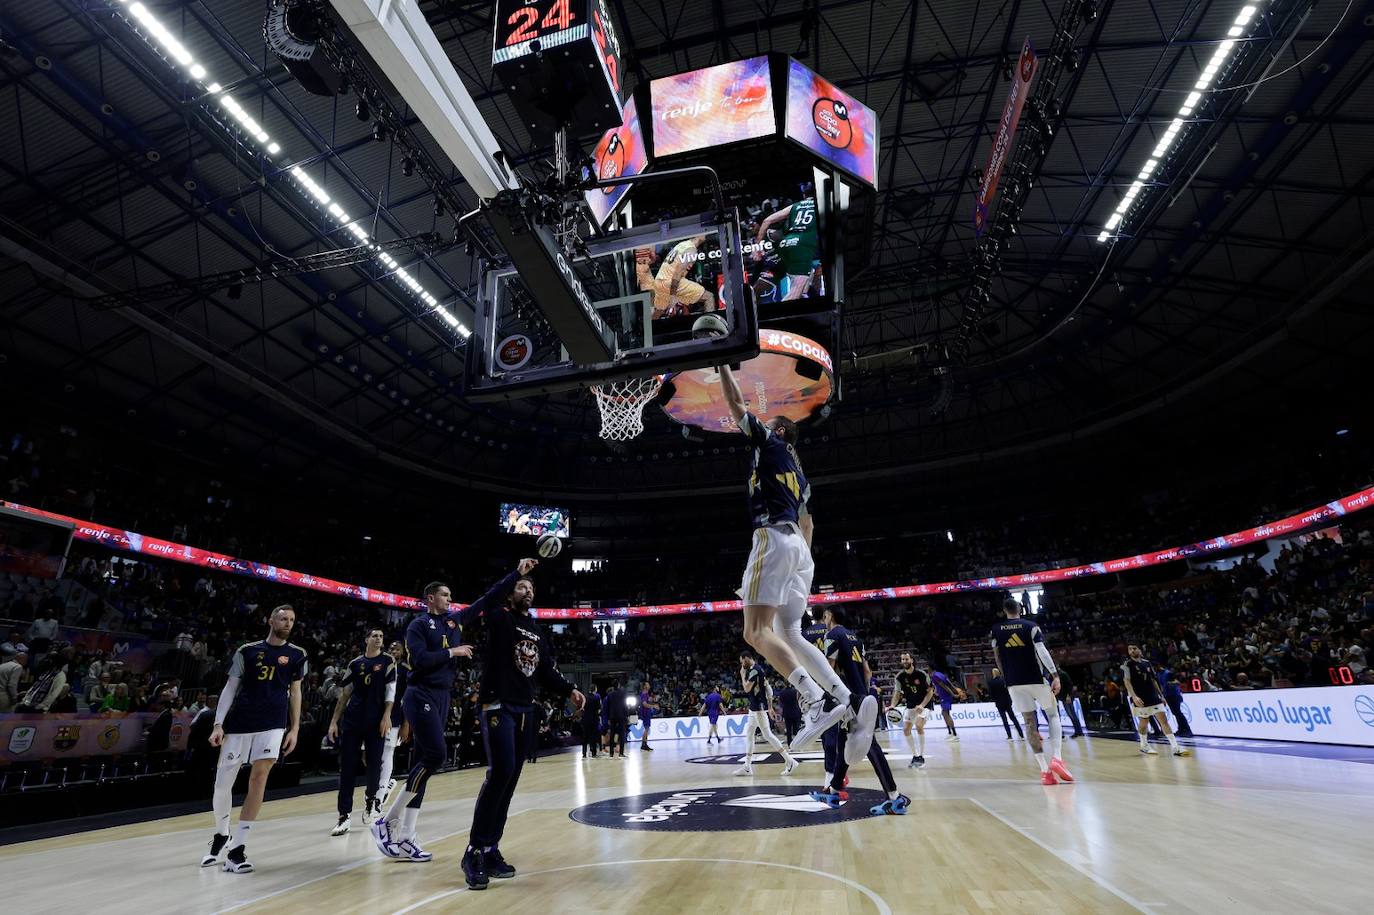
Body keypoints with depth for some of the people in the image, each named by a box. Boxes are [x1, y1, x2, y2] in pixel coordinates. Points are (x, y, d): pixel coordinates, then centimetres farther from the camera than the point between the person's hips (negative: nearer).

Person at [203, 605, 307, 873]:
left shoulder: (297, 654, 7)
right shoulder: (248, 650, 4)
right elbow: (230, 688, 5)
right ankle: (221, 834, 34)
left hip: (273, 724, 0)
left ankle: (237, 849, -3)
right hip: (239, 722, 1)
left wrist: (294, 728, 6)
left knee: (259, 776, -14)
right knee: (222, 783, 5)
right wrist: (218, 724, -4)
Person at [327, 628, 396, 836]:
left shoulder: (388, 662, 2)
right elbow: (344, 694, 11)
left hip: (376, 721, -2)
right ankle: (345, 815, 6)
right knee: (347, 767, 0)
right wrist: (334, 721, 6)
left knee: (374, 763, 4)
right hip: (352, 719, 2)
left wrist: (386, 716, -13)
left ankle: (371, 798, 31)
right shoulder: (355, 663, 9)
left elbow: (390, 691, -3)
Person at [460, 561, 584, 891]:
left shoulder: (538, 632, 16)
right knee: (500, 772, -17)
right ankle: (474, 851, -6)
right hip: (498, 705, -7)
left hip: (524, 709, 7)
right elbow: (487, 602, -25)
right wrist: (516, 573, -27)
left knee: (510, 778, 8)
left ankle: (490, 849, 18)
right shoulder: (500, 617, -2)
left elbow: (547, 673, 15)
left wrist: (569, 690, 0)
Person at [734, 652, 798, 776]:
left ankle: (789, 761, -4)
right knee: (748, 734, 12)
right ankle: (747, 767, 16)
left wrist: (743, 675, -8)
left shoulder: (754, 670, -17)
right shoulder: (755, 669, 14)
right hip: (754, 707, 11)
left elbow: (747, 688, -20)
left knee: (767, 734, -8)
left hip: (759, 707, -11)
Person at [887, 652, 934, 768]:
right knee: (905, 730, -3)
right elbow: (897, 692, -7)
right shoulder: (900, 676, -8)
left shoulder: (921, 674, -19)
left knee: (919, 725, -25)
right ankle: (915, 756, 15)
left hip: (924, 704, -5)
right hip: (910, 705, 5)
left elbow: (930, 691, -13)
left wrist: (922, 705, -25)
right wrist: (892, 705, -25)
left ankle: (921, 756, -13)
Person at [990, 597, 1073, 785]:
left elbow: (998, 660, 10)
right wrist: (1055, 675, -17)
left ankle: (1045, 770, 0)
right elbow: (1042, 651, -14)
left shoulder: (995, 630, 5)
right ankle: (1056, 758, -5)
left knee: (1030, 722, 5)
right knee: (1053, 715, 14)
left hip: (1014, 682, 2)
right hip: (1037, 678, -2)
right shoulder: (1031, 626, -2)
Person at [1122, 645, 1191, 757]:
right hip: (1140, 699, -4)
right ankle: (1144, 746, 23)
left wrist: (1160, 695, 14)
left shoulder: (1147, 663, 11)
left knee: (1164, 720, -3)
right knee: (1143, 722, 6)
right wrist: (1134, 696, -24)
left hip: (1153, 697, 5)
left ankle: (1176, 748, -3)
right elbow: (1127, 681, -14)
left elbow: (1153, 680, 18)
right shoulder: (1127, 664, -7)